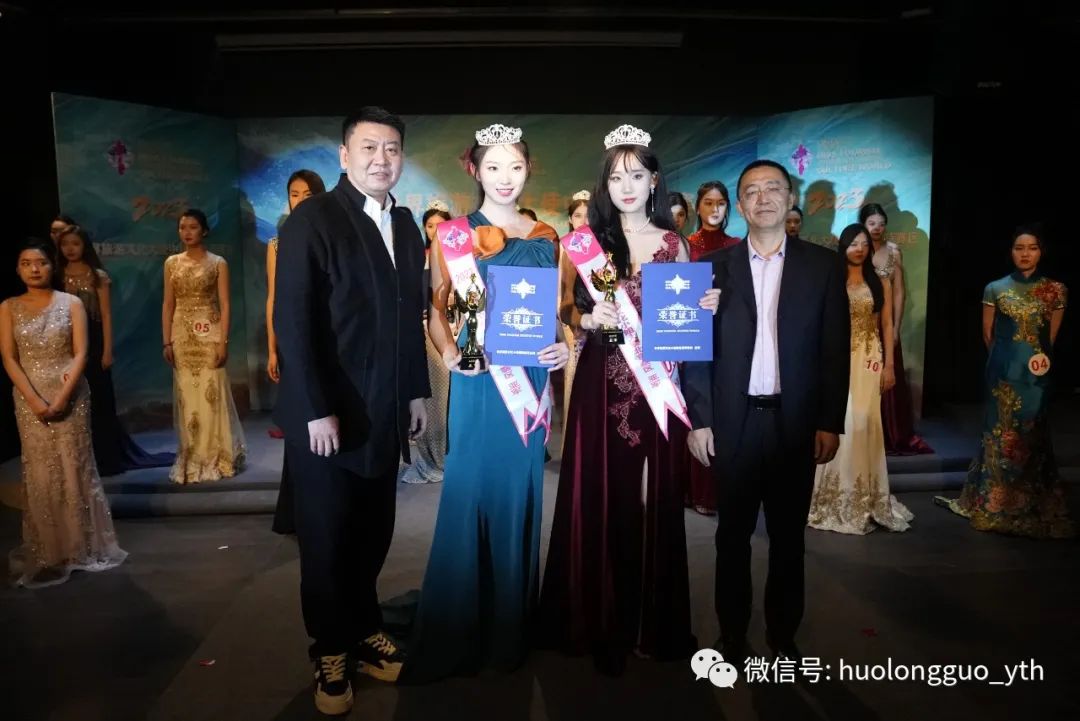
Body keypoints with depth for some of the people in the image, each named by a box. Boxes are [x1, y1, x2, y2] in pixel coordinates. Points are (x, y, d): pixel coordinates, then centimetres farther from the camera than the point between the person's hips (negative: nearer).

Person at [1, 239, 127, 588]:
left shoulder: (71, 303, 1)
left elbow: (80, 353, -5)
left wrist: (62, 396, -15)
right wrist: (34, 399, -13)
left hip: (70, 395, -1)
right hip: (30, 398, 1)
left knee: (75, 467, 3)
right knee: (40, 473, 5)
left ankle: (83, 545, 14)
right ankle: (48, 552, 14)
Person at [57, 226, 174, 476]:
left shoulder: (98, 276, 0)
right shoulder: (57, 276, 7)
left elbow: (106, 316, -3)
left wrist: (108, 350, -9)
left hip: (92, 343, -2)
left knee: (98, 401, 3)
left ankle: (105, 458, 13)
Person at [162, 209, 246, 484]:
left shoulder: (218, 263, 0)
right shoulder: (172, 263, 9)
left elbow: (225, 305, -4)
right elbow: (168, 304, 8)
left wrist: (223, 341, -13)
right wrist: (166, 342, 1)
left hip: (209, 334, -3)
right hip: (182, 336, 3)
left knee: (212, 393, -2)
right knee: (186, 396, 6)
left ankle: (217, 456, 9)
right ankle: (192, 458, 15)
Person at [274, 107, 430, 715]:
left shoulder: (406, 225, 10)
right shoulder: (312, 219, -8)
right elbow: (292, 320, -14)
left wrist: (417, 392, 11)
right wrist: (316, 410, -17)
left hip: (386, 412, 5)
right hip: (329, 414, -5)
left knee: (373, 534, 13)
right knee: (327, 540, 10)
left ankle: (365, 630, 33)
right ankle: (331, 651, 29)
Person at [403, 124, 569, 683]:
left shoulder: (545, 238, 12)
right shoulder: (455, 235, 1)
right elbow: (436, 310, -1)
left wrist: (563, 345, -2)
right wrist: (451, 354, -18)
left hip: (531, 379, 4)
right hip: (479, 380, -3)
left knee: (520, 498, 9)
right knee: (469, 496, 0)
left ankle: (510, 631, 26)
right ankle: (453, 637, 17)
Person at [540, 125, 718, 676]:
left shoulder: (673, 244, 8)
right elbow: (569, 309, 5)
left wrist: (706, 309, -9)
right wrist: (587, 319, -16)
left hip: (657, 382, 1)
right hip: (602, 383, -1)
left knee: (653, 496, 6)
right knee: (601, 498, 3)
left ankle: (653, 621, 22)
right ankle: (601, 624, 18)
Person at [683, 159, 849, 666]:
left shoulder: (821, 265, 3)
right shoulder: (716, 267, 3)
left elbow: (835, 348, 1)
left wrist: (830, 423, -4)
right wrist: (699, 420, -4)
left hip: (796, 421, 0)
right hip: (734, 421, 0)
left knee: (788, 534, 12)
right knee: (733, 534, 11)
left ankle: (783, 635, 28)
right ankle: (732, 634, 25)